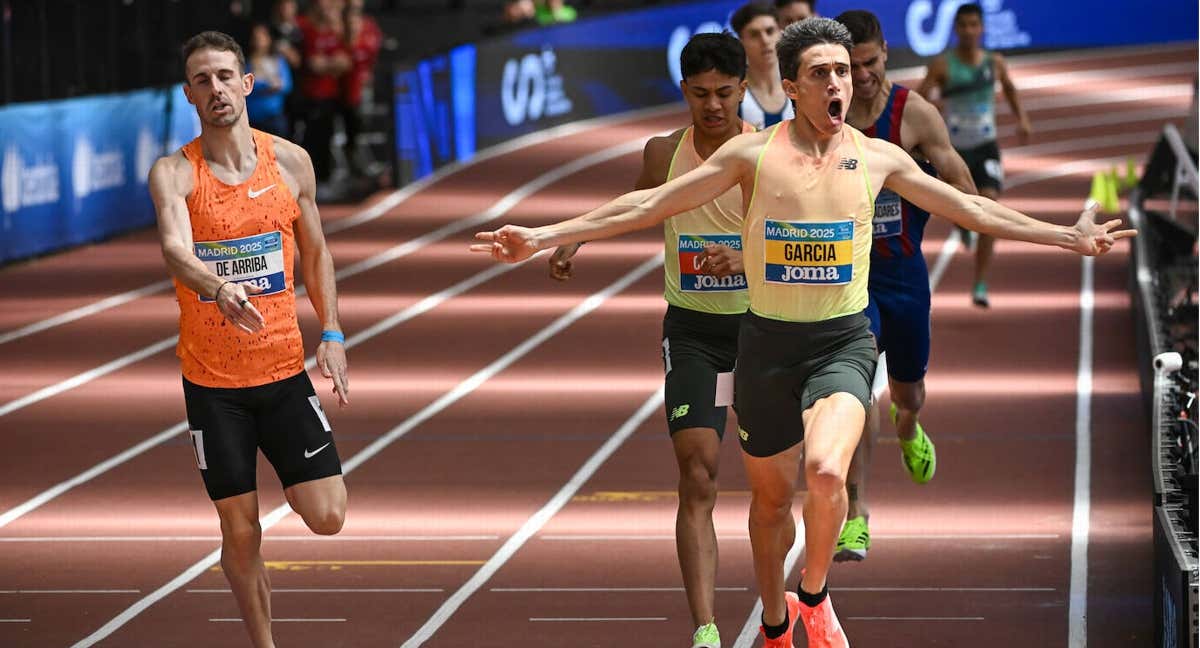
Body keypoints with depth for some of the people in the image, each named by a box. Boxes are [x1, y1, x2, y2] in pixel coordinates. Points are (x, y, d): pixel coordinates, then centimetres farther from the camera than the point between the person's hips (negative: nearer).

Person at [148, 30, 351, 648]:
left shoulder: (290, 161, 2)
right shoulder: (173, 173, -8)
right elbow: (175, 248, -28)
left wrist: (332, 333, 4)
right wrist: (219, 288, -48)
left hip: (284, 370, 2)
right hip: (211, 380, -2)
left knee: (327, 518, -7)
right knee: (240, 532, 3)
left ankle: (290, 483, 28)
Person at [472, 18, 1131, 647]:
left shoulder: (878, 157, 1)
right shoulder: (753, 153, -3)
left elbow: (970, 209, 12)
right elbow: (650, 205, -2)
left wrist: (1069, 236, 12)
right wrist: (544, 236, -8)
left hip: (844, 342, -1)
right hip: (767, 342, 1)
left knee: (825, 470, -28)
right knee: (771, 497, 13)